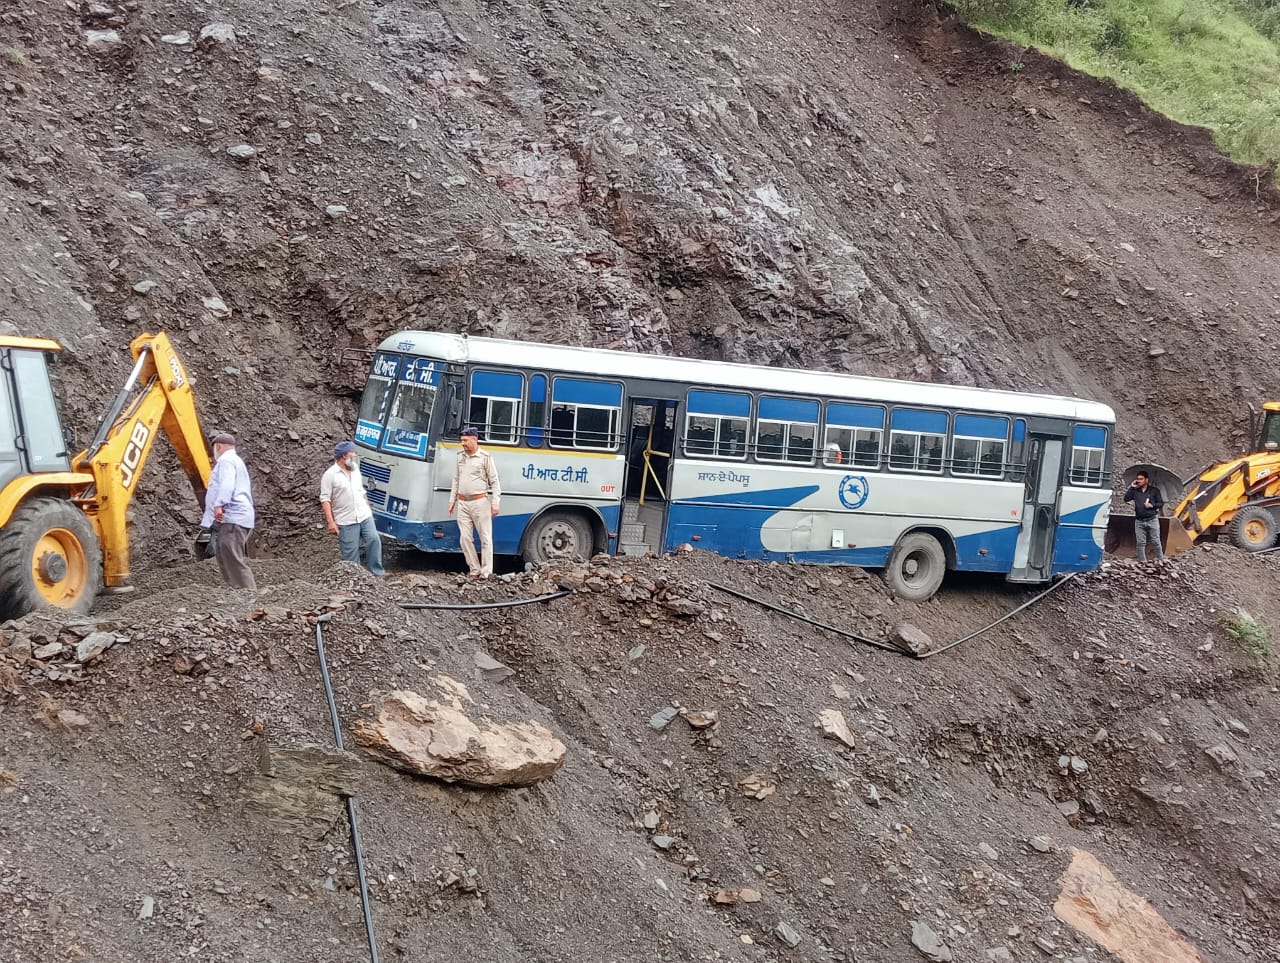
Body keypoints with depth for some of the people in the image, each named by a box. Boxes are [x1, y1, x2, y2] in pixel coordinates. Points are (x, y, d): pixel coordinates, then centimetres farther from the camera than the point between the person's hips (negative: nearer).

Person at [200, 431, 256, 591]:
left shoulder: (226, 460, -3)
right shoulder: (237, 461, 29)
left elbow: (226, 484, -22)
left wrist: (219, 505, -34)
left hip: (232, 518, -11)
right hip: (232, 518, 11)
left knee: (233, 559, -15)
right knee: (224, 558, 10)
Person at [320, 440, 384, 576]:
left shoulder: (355, 469, 11)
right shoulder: (330, 475, -9)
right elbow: (325, 499, -11)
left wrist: (368, 509, 20)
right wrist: (330, 522, -16)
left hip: (365, 516, 5)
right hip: (346, 521, -5)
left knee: (374, 540, -6)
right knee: (350, 552, 0)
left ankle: (377, 573, 3)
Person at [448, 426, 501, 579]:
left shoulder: (485, 457, -6)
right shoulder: (460, 456, 11)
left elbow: (494, 481, -5)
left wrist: (495, 503, -10)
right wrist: (452, 501, 17)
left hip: (480, 502, -5)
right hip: (463, 503, 5)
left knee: (485, 538, 0)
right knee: (465, 538, 4)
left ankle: (485, 572, 4)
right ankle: (474, 569, 13)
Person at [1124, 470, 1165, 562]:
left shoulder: (1154, 490, 4)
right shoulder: (1135, 491, 11)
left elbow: (1161, 503, 5)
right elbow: (1126, 499, 0)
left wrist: (1152, 505, -13)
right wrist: (1131, 487, -3)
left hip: (1152, 520, -2)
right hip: (1139, 521, 3)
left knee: (1156, 541, -2)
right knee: (1140, 543, 2)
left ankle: (1160, 560, 6)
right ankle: (1142, 561, 6)